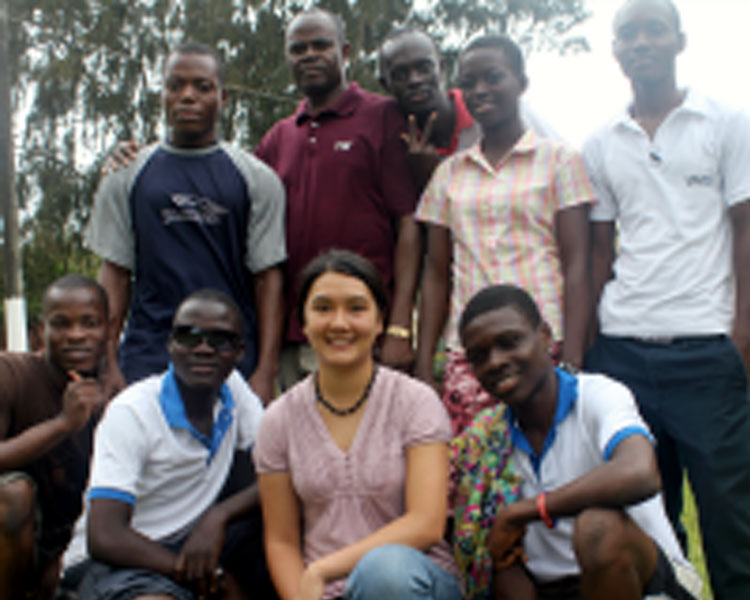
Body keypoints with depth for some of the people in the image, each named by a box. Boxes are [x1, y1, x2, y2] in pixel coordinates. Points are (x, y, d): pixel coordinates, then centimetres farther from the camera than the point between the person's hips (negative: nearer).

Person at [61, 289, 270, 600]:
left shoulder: (233, 386, -1)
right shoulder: (130, 413, -18)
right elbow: (103, 538, -24)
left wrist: (219, 516, -24)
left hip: (192, 542, 7)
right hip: (119, 557, -6)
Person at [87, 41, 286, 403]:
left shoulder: (256, 179, 7)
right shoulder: (126, 177, 11)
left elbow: (268, 277, 2)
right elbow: (115, 272, 9)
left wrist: (266, 371, -6)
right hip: (148, 359, 1)